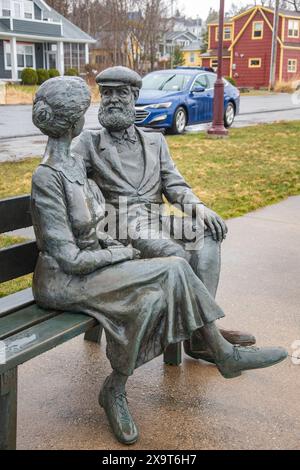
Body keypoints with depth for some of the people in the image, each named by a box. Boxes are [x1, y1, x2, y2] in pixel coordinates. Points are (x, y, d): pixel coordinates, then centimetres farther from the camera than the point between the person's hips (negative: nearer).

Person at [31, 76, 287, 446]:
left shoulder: (74, 164, 7)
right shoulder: (47, 179, -20)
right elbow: (70, 258, -21)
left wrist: (110, 245, 3)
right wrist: (120, 254, -10)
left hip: (91, 263, 8)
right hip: (63, 280, -8)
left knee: (152, 298, -18)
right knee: (172, 271, -22)